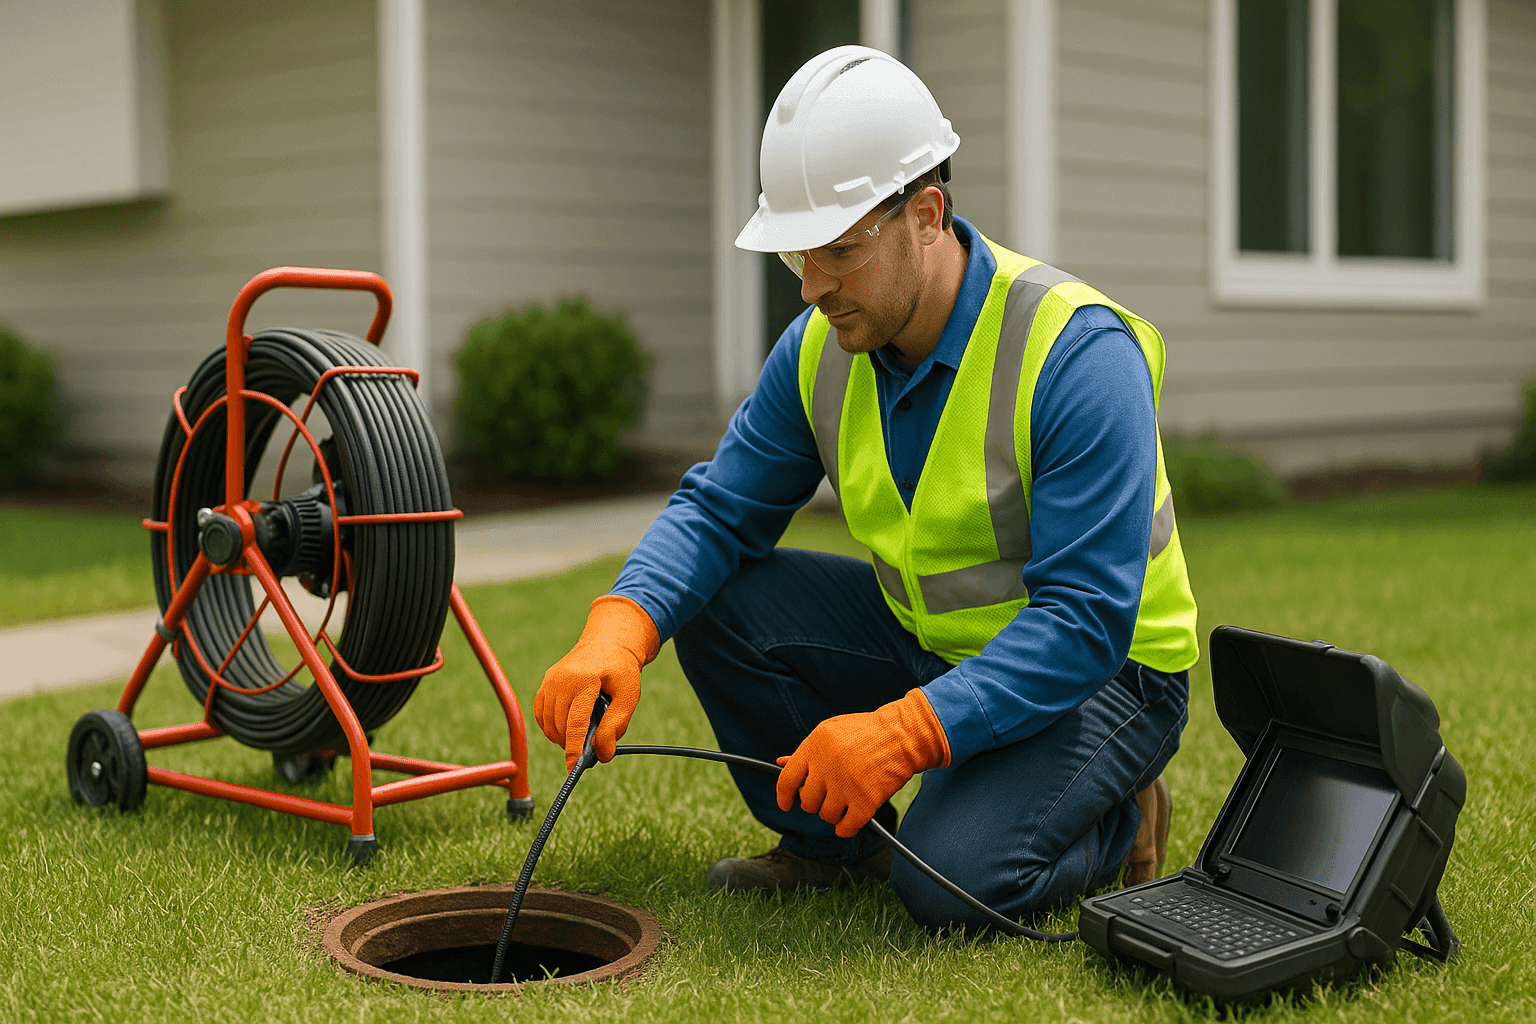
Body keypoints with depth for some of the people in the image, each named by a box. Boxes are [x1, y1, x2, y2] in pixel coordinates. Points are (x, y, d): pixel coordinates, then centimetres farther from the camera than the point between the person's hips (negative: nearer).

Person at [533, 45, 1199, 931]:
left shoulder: (1078, 353, -27)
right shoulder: (821, 348, -7)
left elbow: (1085, 621, -31)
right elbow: (718, 510, -3)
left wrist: (904, 732, -42)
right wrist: (617, 635, -24)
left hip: (1104, 670, -6)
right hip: (933, 643, 6)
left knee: (952, 881, -28)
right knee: (715, 601, -10)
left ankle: (1115, 817, 5)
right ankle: (832, 841, 9)